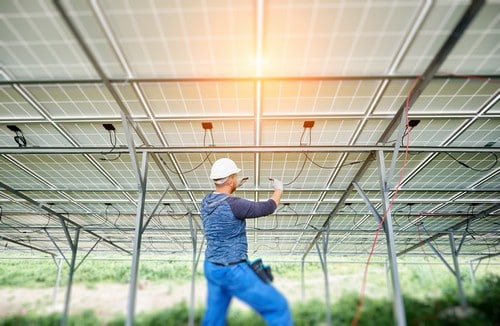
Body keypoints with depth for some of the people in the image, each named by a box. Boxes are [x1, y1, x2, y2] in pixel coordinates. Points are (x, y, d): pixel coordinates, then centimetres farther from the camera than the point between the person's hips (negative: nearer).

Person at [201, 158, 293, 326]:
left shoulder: (206, 201, 2)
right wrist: (279, 189, 6)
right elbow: (267, 208, -12)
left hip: (213, 267, 9)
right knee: (277, 305, 1)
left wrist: (234, 186, 32)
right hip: (232, 271, -9)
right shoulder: (234, 205, -24)